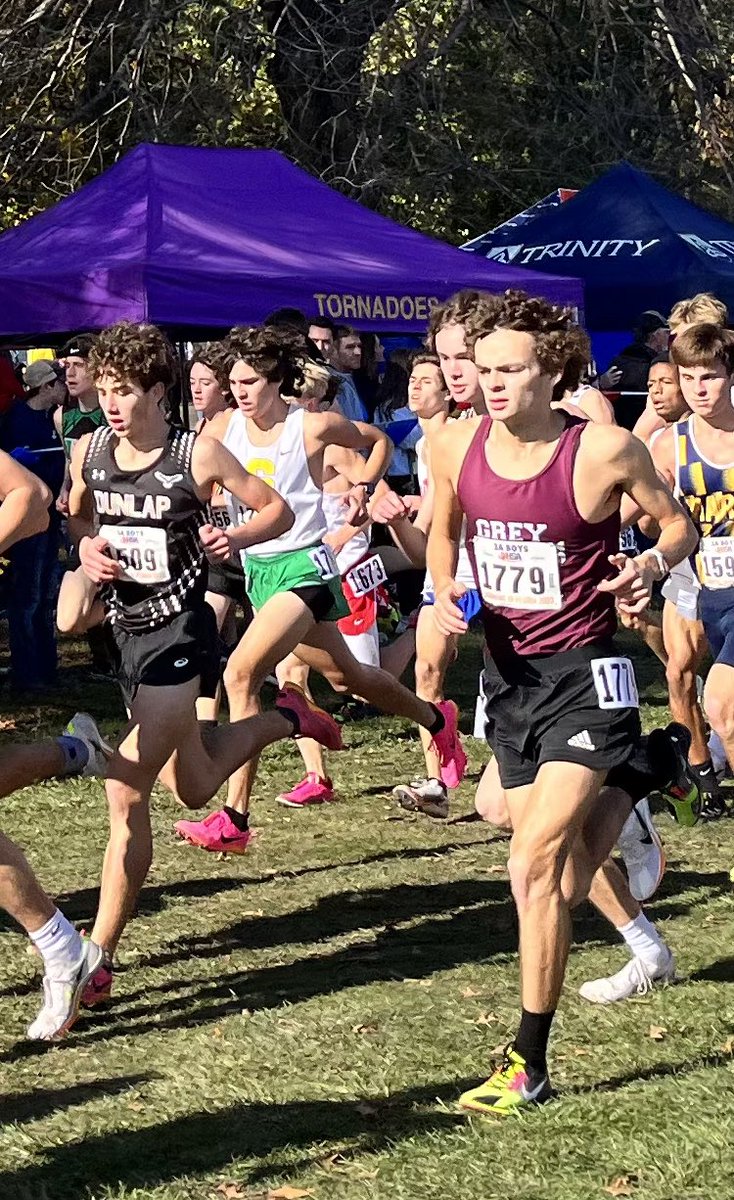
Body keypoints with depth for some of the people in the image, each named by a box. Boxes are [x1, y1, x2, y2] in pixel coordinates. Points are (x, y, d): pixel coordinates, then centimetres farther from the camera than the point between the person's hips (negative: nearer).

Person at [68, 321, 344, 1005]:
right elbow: (75, 517, 20)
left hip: (180, 635, -7)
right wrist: (87, 550, -3)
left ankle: (99, 957, -9)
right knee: (192, 790, 23)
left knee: (125, 792, -18)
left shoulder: (198, 455, -13)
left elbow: (278, 510, -3)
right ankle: (283, 720, 51)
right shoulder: (89, 451, 0)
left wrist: (236, 538, -23)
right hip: (126, 633, 7)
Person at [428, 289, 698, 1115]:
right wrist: (444, 590, -4)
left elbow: (679, 524, -1)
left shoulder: (604, 451, -18)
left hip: (584, 674, -6)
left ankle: (528, 1066, -5)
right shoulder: (456, 448, -6)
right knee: (568, 874, 18)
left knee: (534, 868, -17)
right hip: (507, 672, 6)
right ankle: (644, 766, 50)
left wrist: (653, 565, -23)